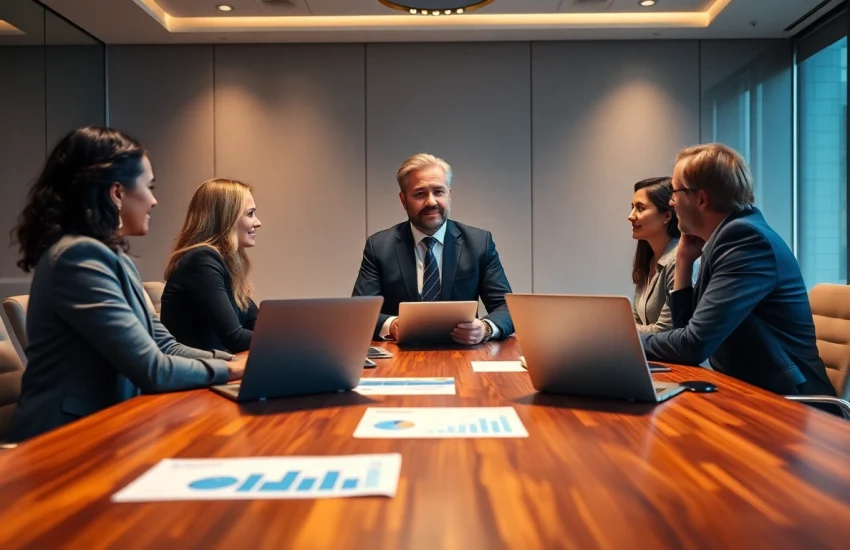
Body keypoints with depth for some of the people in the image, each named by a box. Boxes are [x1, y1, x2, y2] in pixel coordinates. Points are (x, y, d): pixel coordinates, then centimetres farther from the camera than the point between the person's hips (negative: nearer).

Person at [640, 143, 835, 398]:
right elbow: (685, 327, 11)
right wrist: (684, 260, 5)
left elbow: (695, 344, -23)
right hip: (749, 391, 7)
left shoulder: (746, 236, -18)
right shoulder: (725, 237, 7)